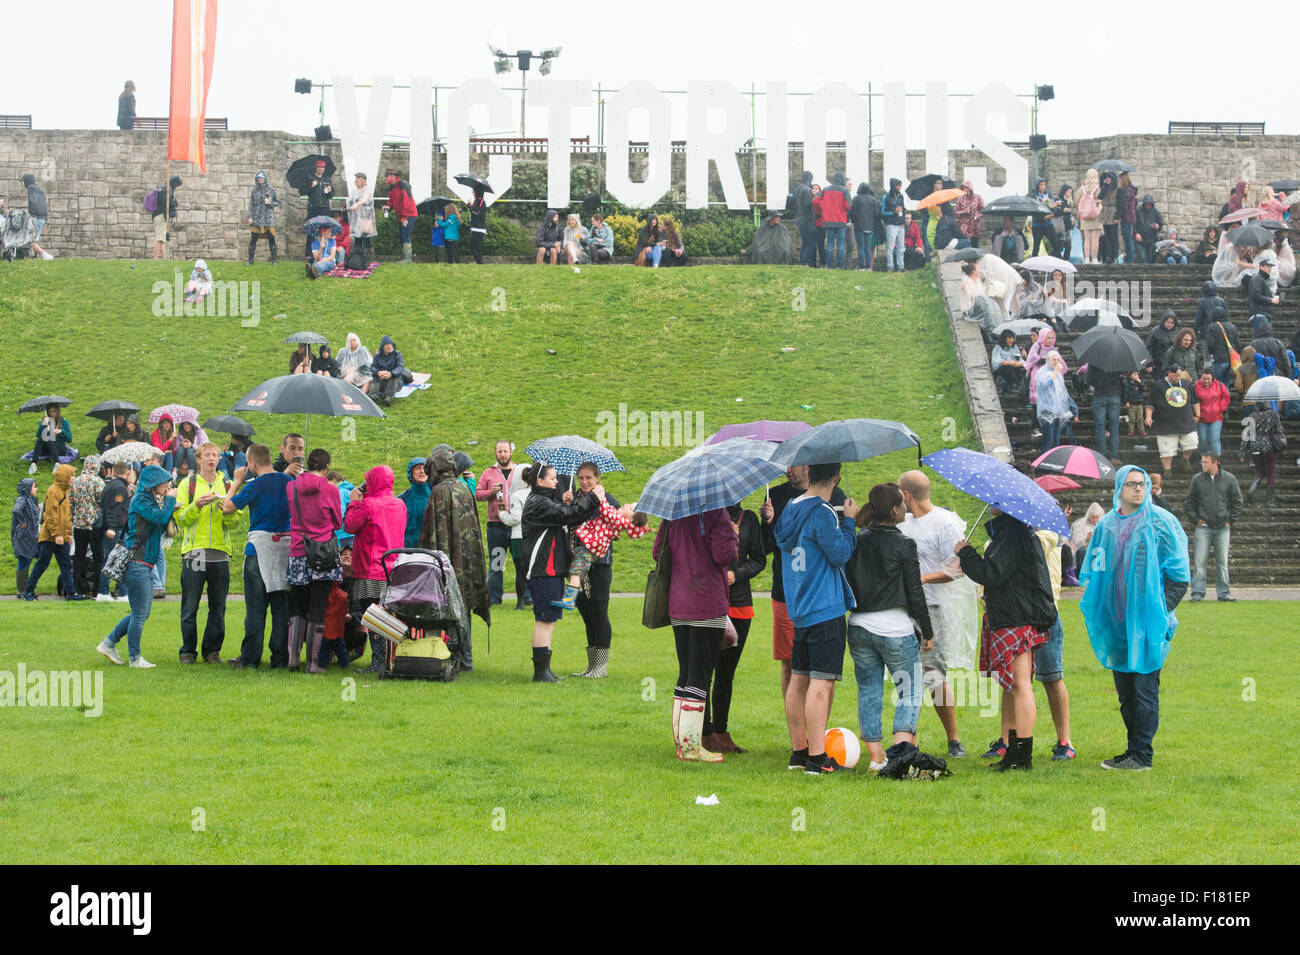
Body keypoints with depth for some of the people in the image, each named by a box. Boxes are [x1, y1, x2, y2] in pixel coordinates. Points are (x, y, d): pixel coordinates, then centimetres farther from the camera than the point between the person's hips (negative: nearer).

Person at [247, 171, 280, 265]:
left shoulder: (271, 189, 6)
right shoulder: (254, 190, 10)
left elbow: (277, 202, 9)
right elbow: (251, 204, 9)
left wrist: (270, 203, -11)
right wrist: (250, 217, 0)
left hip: (268, 217, -1)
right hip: (256, 218, 1)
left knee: (271, 238, -5)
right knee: (253, 239, -3)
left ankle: (274, 259, 1)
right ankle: (250, 259, 3)